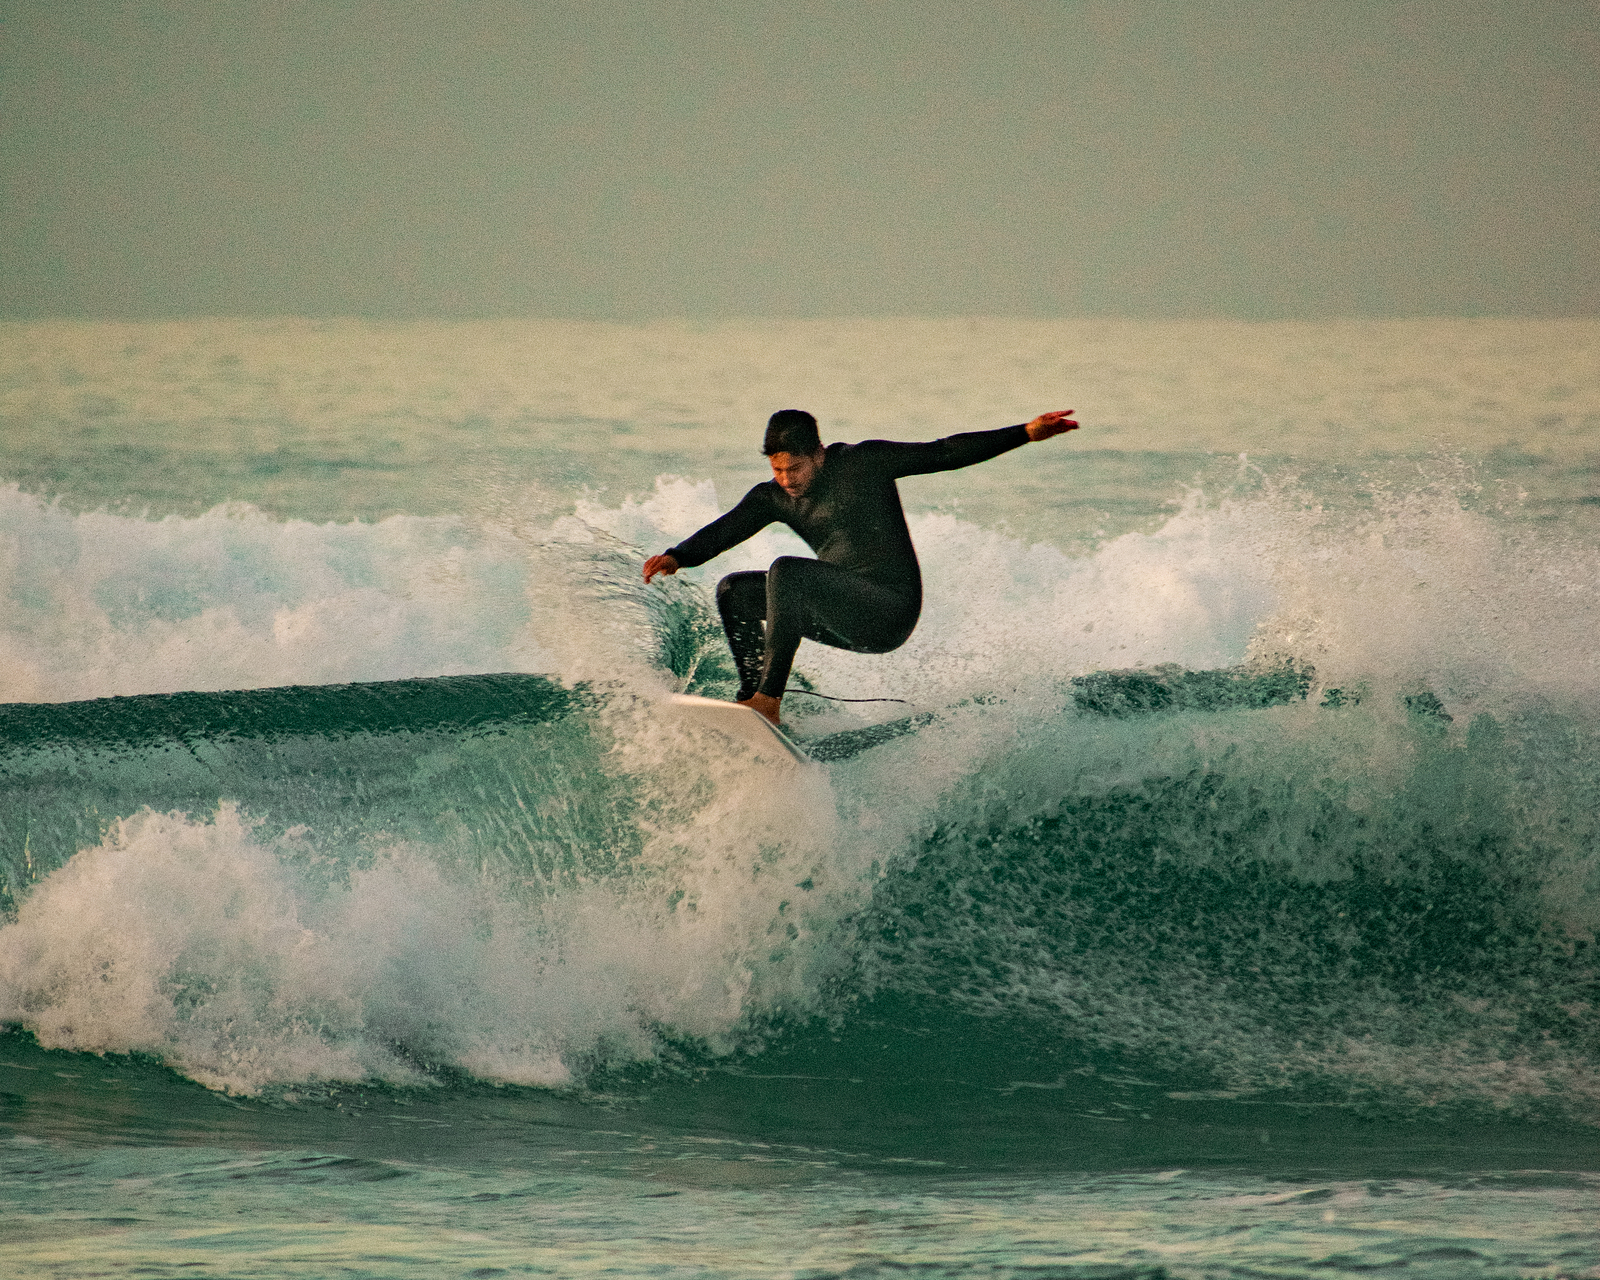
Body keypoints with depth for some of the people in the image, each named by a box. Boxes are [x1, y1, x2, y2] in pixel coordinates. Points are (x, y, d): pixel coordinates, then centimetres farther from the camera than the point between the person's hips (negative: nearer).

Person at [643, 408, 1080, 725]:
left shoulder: (864, 463, -6)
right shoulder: (773, 497, 8)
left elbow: (942, 454, -7)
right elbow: (727, 529, -5)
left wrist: (1026, 434, -14)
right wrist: (677, 557, -25)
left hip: (891, 613, -8)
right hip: (845, 618, 8)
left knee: (787, 573, -28)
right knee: (734, 593, 5)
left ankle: (768, 700, -30)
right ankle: (753, 699, 0)